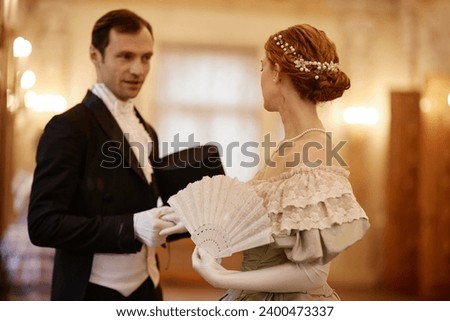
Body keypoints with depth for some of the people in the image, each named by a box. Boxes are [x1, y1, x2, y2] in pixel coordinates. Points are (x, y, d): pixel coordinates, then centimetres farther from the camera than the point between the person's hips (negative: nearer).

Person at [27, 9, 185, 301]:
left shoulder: (146, 131, 11)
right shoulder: (69, 128, -13)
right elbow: (43, 224, -18)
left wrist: (173, 218, -3)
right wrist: (132, 227, -26)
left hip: (146, 289, 7)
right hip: (95, 295, -7)